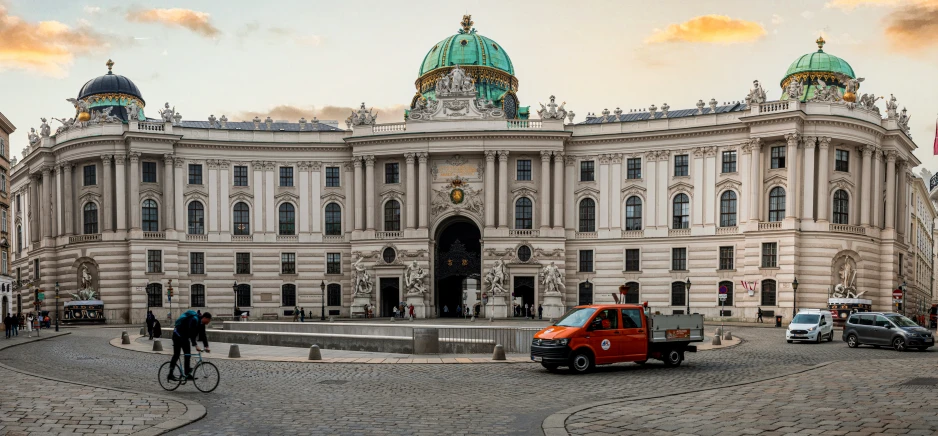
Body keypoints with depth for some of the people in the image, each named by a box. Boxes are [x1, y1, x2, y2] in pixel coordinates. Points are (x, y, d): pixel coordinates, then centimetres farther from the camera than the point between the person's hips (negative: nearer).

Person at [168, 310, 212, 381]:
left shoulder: (201, 324, -1)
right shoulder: (194, 320, -29)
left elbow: (203, 336, 0)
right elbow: (191, 334, -35)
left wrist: (206, 347, -10)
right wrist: (196, 346, -40)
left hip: (185, 337, 9)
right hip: (178, 335, -9)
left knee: (188, 354, 2)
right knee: (176, 355, -9)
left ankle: (187, 374, 3)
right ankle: (170, 375, -4)